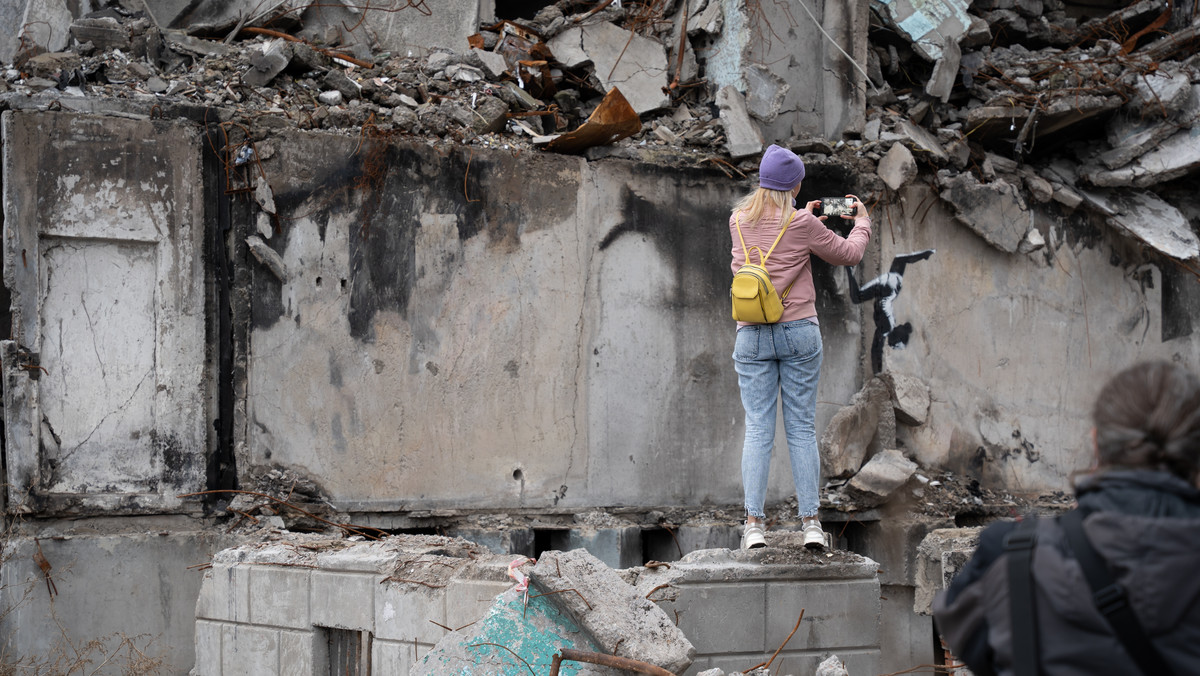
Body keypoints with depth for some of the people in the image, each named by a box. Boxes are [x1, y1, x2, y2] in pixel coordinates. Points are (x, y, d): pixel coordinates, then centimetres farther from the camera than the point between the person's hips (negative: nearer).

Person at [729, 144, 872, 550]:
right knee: (802, 429, 3)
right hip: (799, 333, -2)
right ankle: (810, 522, 2)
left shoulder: (738, 220, 5)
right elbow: (849, 254, 7)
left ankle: (754, 523, -5)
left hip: (752, 337, 2)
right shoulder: (801, 223, -6)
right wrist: (862, 221, 25)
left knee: (757, 429, 2)